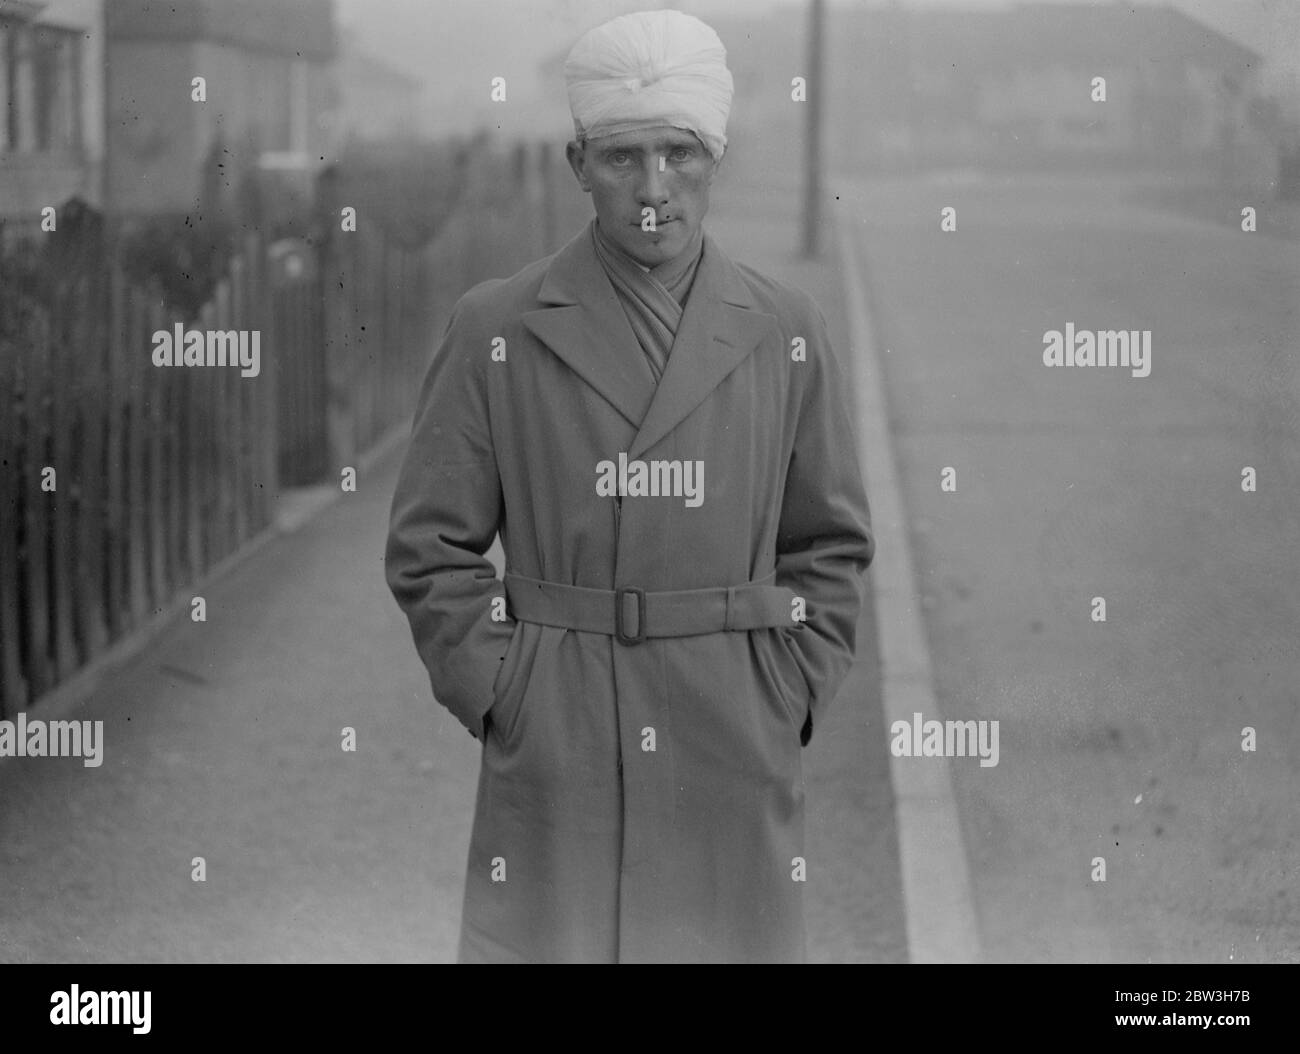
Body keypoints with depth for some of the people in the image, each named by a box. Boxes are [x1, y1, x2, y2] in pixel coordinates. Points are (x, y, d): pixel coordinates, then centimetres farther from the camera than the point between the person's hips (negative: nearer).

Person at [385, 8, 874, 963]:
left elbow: (832, 546, 11)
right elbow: (430, 548, 3)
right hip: (553, 767, -1)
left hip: (736, 763, 2)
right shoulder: (497, 331, 1)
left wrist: (788, 699, 2)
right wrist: (500, 696, -4)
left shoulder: (785, 333, 5)